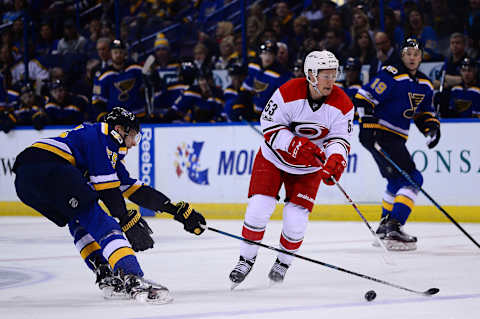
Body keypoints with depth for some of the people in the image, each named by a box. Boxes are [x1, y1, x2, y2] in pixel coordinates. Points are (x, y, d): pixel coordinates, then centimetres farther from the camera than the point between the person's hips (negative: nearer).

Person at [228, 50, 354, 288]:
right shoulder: (288, 94, -24)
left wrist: (335, 159, -38)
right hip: (274, 156, -1)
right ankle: (246, 259, 9)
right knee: (258, 208, -11)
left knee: (296, 219, -7)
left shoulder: (342, 105, -17)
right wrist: (295, 144, -33)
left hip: (309, 167, 1)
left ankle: (283, 262, 20)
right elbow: (269, 125, -19)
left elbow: (339, 139, -16)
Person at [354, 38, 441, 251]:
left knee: (398, 180, 24)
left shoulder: (424, 85, 13)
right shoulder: (391, 76, -13)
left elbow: (424, 112, 24)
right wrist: (367, 124, -25)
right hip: (380, 134, -10)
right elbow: (364, 97, -17)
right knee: (411, 178, -16)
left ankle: (385, 224, 39)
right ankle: (393, 228, -23)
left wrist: (432, 127, 4)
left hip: (396, 138, 10)